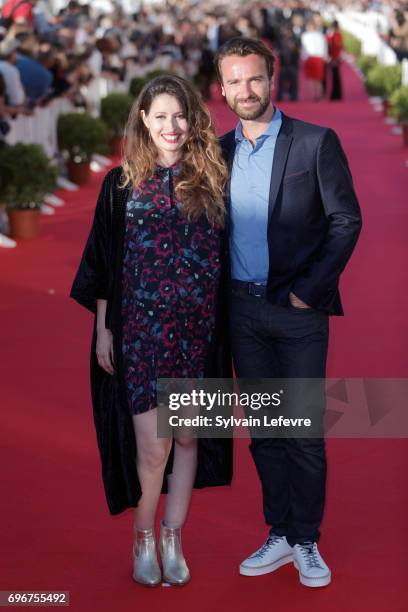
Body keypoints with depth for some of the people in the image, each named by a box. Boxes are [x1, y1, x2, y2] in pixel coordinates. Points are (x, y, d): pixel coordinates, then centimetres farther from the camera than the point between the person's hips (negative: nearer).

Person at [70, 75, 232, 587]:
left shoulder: (211, 182, 5)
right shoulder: (122, 184, 1)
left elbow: (224, 260, 9)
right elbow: (103, 262, 3)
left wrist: (226, 327, 6)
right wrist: (103, 330, 0)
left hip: (197, 330, 2)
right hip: (140, 329, -2)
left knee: (188, 436, 8)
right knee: (152, 443, -6)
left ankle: (172, 540, 22)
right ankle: (143, 539, 16)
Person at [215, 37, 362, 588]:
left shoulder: (316, 143, -4)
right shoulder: (219, 151, 8)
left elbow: (346, 221, -5)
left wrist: (308, 290, -10)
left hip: (298, 309, -4)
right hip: (242, 309, 4)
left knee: (305, 429, 1)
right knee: (263, 428, 11)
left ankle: (306, 542, 14)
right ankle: (279, 535, 22)